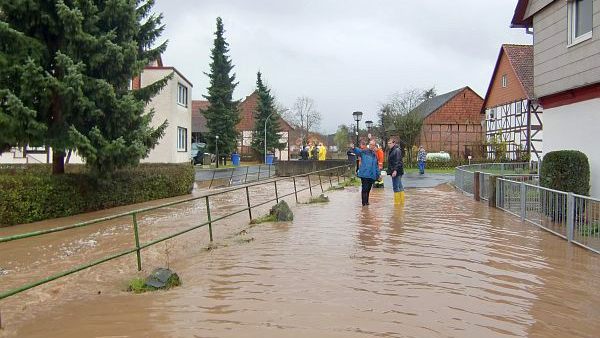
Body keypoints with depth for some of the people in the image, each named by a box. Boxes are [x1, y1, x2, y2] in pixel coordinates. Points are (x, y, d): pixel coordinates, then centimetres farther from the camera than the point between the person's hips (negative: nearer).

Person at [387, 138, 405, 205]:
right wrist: (390, 170, 21)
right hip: (396, 171, 11)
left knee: (396, 187, -8)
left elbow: (397, 161, -21)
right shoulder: (392, 150, 18)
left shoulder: (397, 150, -13)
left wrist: (395, 170, -26)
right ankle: (402, 201, 18)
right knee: (400, 187, 13)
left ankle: (397, 202, -5)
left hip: (396, 172, -11)